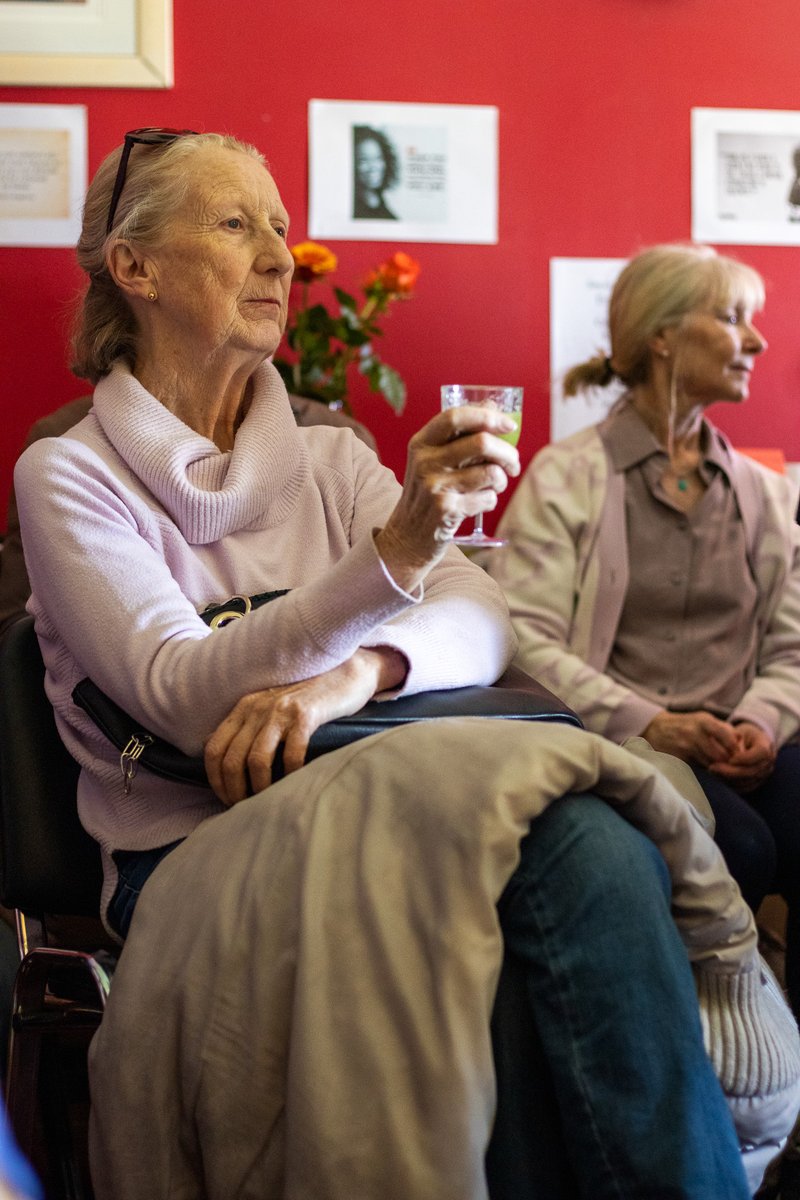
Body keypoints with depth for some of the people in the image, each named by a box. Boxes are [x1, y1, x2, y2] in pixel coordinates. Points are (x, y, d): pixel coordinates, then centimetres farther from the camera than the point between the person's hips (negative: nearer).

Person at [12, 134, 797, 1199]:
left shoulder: (328, 458, 18)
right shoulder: (68, 476, 2)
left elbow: (484, 618, 3)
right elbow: (184, 697, -14)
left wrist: (349, 676, -19)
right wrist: (395, 551, -28)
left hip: (359, 810, 4)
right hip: (196, 861, -4)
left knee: (589, 842, -31)